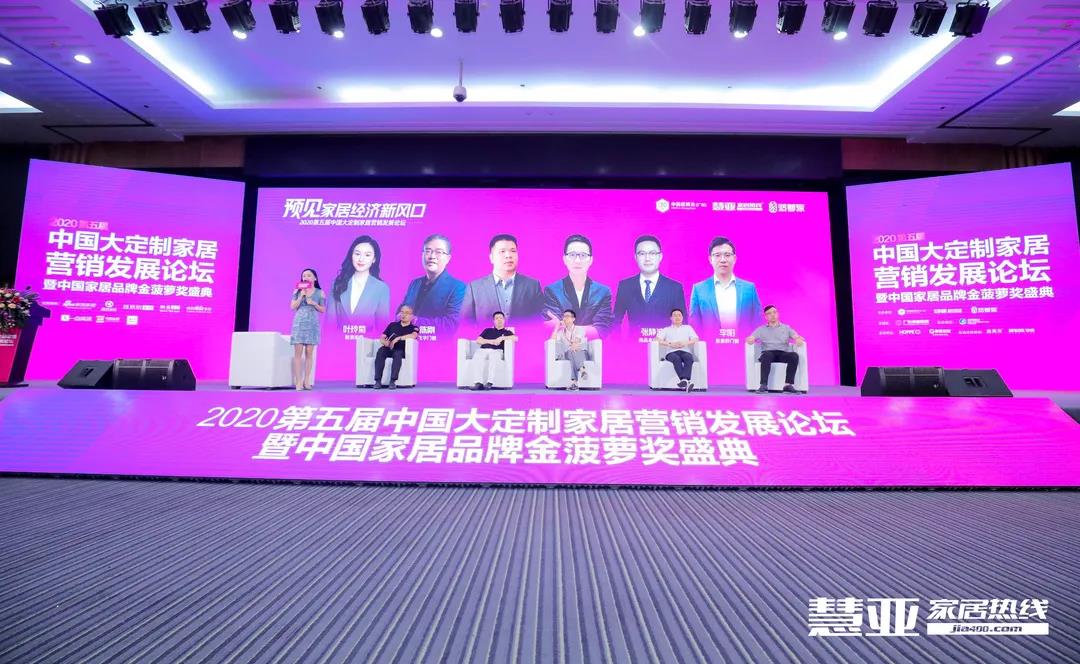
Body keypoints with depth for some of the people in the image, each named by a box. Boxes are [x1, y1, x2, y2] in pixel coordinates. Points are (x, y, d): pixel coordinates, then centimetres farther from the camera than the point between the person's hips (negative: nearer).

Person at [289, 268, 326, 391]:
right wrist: (301, 296, -7)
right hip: (299, 323, 0)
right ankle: (298, 381, -5)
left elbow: (323, 310, 8)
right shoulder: (298, 291, 8)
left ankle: (306, 380, 3)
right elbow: (292, 307, 2)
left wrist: (314, 303, -8)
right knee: (298, 352, -6)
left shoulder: (320, 292, 7)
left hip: (312, 324, 0)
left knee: (309, 353, -1)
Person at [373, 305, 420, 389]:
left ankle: (393, 381, -42)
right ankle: (378, 381, -37)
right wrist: (385, 342, -6)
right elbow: (381, 338, 18)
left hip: (402, 351, -3)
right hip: (389, 349, 3)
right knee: (381, 351, -31)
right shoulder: (392, 325, 22)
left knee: (398, 353, -38)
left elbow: (413, 335, -16)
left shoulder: (414, 328, 10)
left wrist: (398, 338, -20)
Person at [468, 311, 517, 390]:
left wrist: (502, 338, -6)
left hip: (497, 351, -2)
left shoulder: (507, 332, 24)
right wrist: (490, 341, 1)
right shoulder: (487, 330, 32)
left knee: (494, 357, -41)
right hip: (483, 350, 2)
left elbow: (515, 338, 2)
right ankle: (478, 382, -46)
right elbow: (478, 340, 16)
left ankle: (489, 382, -50)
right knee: (476, 358, -35)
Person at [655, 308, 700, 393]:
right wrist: (670, 344, -9)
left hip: (685, 351, 1)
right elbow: (658, 340, 7)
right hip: (671, 352, -1)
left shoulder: (688, 328, 28)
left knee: (689, 358, -37)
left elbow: (695, 340, 12)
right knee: (676, 358, -38)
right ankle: (685, 380, -59)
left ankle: (684, 380, -58)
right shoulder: (666, 329, 24)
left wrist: (684, 343, -7)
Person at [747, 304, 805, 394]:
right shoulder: (761, 329, 18)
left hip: (783, 353, 2)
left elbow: (798, 338, 7)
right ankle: (764, 385, -44)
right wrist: (750, 339, -23)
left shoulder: (787, 328, 21)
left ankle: (788, 385, -32)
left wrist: (799, 340, -19)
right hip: (768, 353, -1)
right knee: (767, 355, -37)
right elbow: (750, 338, 4)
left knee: (794, 355, -31)